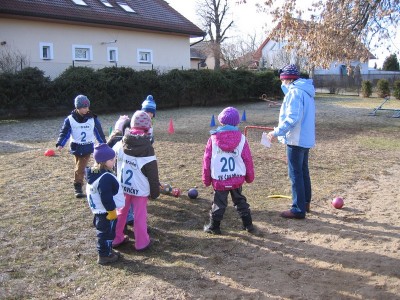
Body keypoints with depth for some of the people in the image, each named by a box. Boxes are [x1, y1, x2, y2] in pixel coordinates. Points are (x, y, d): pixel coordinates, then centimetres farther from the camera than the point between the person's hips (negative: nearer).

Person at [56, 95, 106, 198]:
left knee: (81, 168, -7)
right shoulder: (70, 119, -3)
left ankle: (78, 187, 4)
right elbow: (64, 132, -1)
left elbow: (99, 132, 9)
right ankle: (78, 187, 11)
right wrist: (60, 144, -14)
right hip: (76, 147, 0)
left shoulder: (92, 119, 0)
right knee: (79, 168, 3)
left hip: (88, 147, 0)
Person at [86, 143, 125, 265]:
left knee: (104, 232, 22)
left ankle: (107, 250, 37)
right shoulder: (105, 178, -29)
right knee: (107, 233, 5)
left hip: (99, 210, 10)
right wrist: (111, 210, -17)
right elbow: (106, 198, -28)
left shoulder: (94, 173, 4)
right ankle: (104, 255, 18)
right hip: (106, 212, -10)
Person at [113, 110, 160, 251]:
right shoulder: (147, 149, -20)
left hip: (122, 186, 5)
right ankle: (141, 243, 19)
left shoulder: (120, 144, -7)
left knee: (121, 212, 19)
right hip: (140, 189, -4)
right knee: (140, 215, 8)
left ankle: (116, 238, 32)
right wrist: (155, 192, -3)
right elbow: (152, 174, -14)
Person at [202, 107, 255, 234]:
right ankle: (248, 224, 23)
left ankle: (214, 226, 18)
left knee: (219, 203, 10)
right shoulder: (241, 138, -4)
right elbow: (247, 159, 0)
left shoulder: (213, 138, -6)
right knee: (240, 201, 18)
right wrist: (249, 176, 14)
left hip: (219, 179, -2)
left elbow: (207, 159, -2)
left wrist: (206, 179, 9)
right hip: (237, 178, 2)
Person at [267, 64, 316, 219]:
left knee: (296, 174, -4)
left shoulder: (294, 91, -17)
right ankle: (305, 203, 31)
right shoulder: (305, 91, 14)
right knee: (303, 172, 19)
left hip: (296, 139, -10)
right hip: (306, 138, 10)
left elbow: (292, 118, -25)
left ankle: (298, 209, 1)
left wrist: (277, 132, -21)